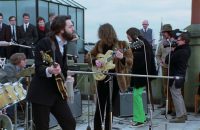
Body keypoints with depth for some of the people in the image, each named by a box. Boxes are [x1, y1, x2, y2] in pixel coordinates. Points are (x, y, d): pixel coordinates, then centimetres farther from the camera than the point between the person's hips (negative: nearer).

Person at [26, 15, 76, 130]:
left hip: (57, 92, 7)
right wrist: (49, 70, -39)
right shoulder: (45, 43, -14)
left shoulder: (63, 45, 11)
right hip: (41, 93, -7)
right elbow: (38, 68, -20)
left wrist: (66, 75, 10)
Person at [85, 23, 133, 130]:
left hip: (115, 80, -2)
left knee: (110, 108, 8)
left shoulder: (122, 44, -5)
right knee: (99, 108, 0)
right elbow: (88, 56, 7)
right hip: (102, 79, 2)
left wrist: (122, 58, -31)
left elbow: (130, 61, -10)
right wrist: (95, 61, -13)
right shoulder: (100, 44, 3)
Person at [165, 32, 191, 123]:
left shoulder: (180, 52, -25)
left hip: (176, 76, -10)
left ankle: (180, 116, 4)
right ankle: (183, 114, 27)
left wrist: (172, 51, -8)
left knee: (176, 95, -1)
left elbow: (167, 60, -19)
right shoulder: (187, 49, 4)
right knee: (178, 95, 19)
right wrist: (174, 50, -4)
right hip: (180, 74, 10)